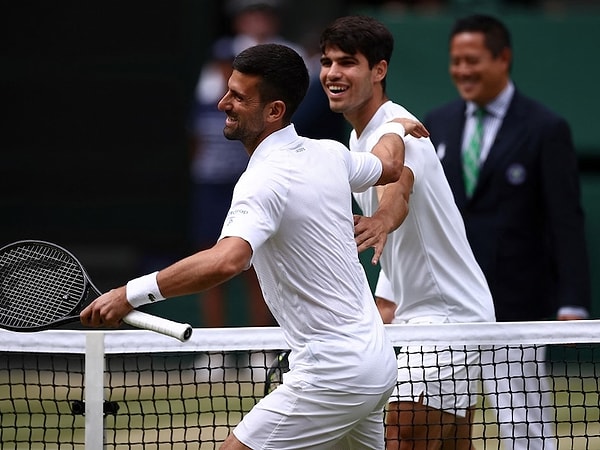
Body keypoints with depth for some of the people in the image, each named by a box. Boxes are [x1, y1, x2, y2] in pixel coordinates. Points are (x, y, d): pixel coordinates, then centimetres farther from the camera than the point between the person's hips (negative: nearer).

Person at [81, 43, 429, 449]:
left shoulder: (265, 181, -20)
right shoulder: (329, 154, 6)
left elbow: (226, 262, -38)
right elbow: (389, 167, 29)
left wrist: (132, 293, -36)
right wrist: (396, 130, 52)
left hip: (333, 369, -10)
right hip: (374, 358, 10)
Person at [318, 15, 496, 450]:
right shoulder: (360, 138, 12)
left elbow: (398, 193, -42)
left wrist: (382, 221, -64)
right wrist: (384, 309, 19)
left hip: (447, 314, -10)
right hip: (416, 313, 10)